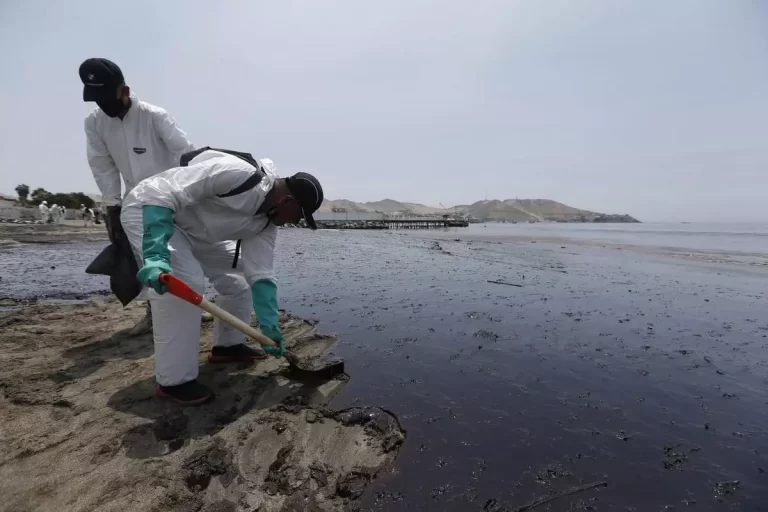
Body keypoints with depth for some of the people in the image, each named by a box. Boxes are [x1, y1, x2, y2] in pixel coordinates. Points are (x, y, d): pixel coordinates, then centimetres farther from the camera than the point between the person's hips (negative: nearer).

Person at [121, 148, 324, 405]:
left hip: (194, 229, 9)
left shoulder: (266, 221, -8)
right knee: (186, 281, -26)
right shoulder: (236, 174, -34)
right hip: (149, 210, -8)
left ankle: (228, 345, 22)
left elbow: (260, 274, -9)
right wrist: (156, 255, -44)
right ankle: (173, 381, -11)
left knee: (238, 276, 5)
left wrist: (269, 326, -13)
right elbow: (161, 193, -35)